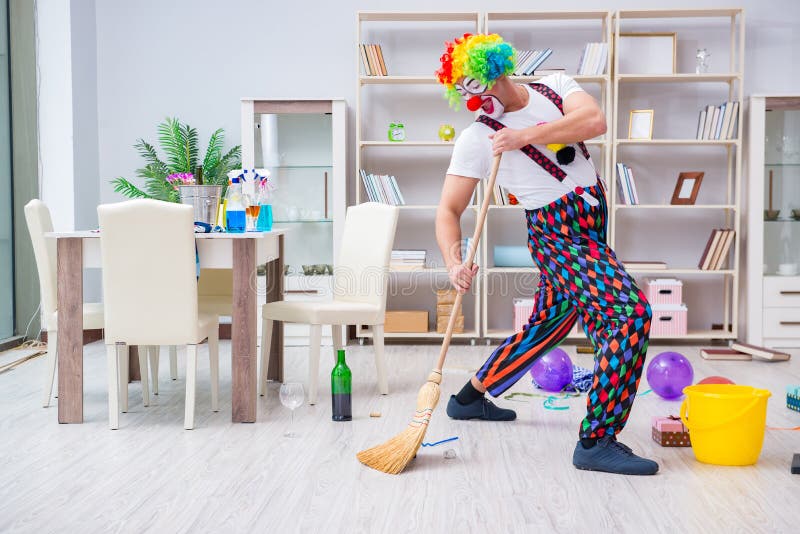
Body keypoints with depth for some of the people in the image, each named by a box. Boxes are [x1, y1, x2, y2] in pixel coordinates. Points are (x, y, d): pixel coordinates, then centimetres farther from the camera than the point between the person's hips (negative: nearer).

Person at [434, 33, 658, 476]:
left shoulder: (555, 87, 3)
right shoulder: (476, 138, -8)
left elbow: (595, 121, -16)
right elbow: (449, 210, -10)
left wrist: (527, 135, -23)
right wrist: (454, 263, -27)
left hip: (591, 228, 6)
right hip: (558, 235, -6)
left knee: (546, 327, 17)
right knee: (630, 313, -22)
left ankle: (470, 398, 34)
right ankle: (596, 442, -20)